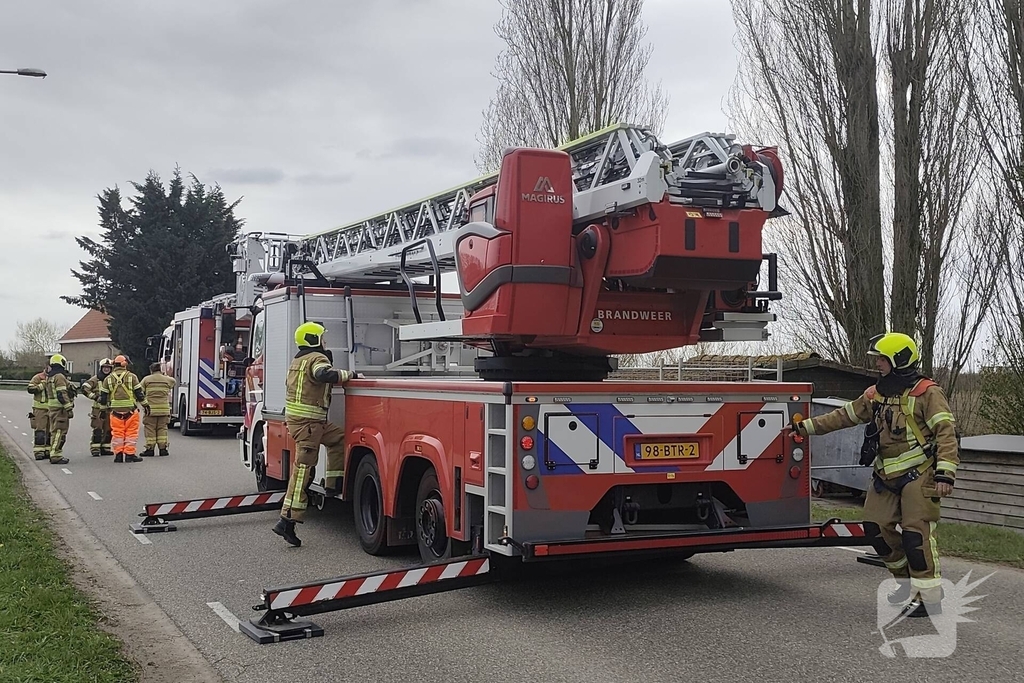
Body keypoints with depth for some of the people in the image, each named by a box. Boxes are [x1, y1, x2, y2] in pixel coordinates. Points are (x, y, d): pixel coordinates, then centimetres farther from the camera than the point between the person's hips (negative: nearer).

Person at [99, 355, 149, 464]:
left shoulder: (108, 378, 7)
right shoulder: (132, 377, -1)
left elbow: (103, 396, 10)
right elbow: (139, 393, -1)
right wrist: (145, 405, 10)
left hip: (115, 410, 2)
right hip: (130, 410, -2)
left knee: (117, 434, 8)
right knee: (131, 433, 4)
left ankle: (118, 455, 8)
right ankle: (129, 454, 3)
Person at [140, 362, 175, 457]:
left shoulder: (146, 379, 1)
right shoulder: (167, 380, 8)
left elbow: (141, 393, 1)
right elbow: (173, 381, 31)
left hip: (150, 408, -2)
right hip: (164, 408, 2)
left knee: (150, 429, 3)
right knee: (162, 428, 9)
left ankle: (150, 449, 4)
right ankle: (163, 448, 7)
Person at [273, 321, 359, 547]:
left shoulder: (298, 360, 19)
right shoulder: (317, 358, -11)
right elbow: (325, 374, -32)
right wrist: (350, 374, -21)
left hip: (296, 417, 10)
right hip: (307, 421, -10)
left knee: (339, 437, 19)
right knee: (303, 469, -9)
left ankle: (333, 484, 13)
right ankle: (287, 521, -11)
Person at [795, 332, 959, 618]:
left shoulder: (926, 393, -10)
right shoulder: (876, 395, 12)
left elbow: (946, 433, -17)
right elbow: (844, 416, 19)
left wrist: (945, 474, -26)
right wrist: (806, 426, 17)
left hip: (918, 474, -8)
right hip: (886, 476, 8)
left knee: (916, 532, -12)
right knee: (876, 527, 7)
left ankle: (930, 597, -5)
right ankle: (907, 581, 24)